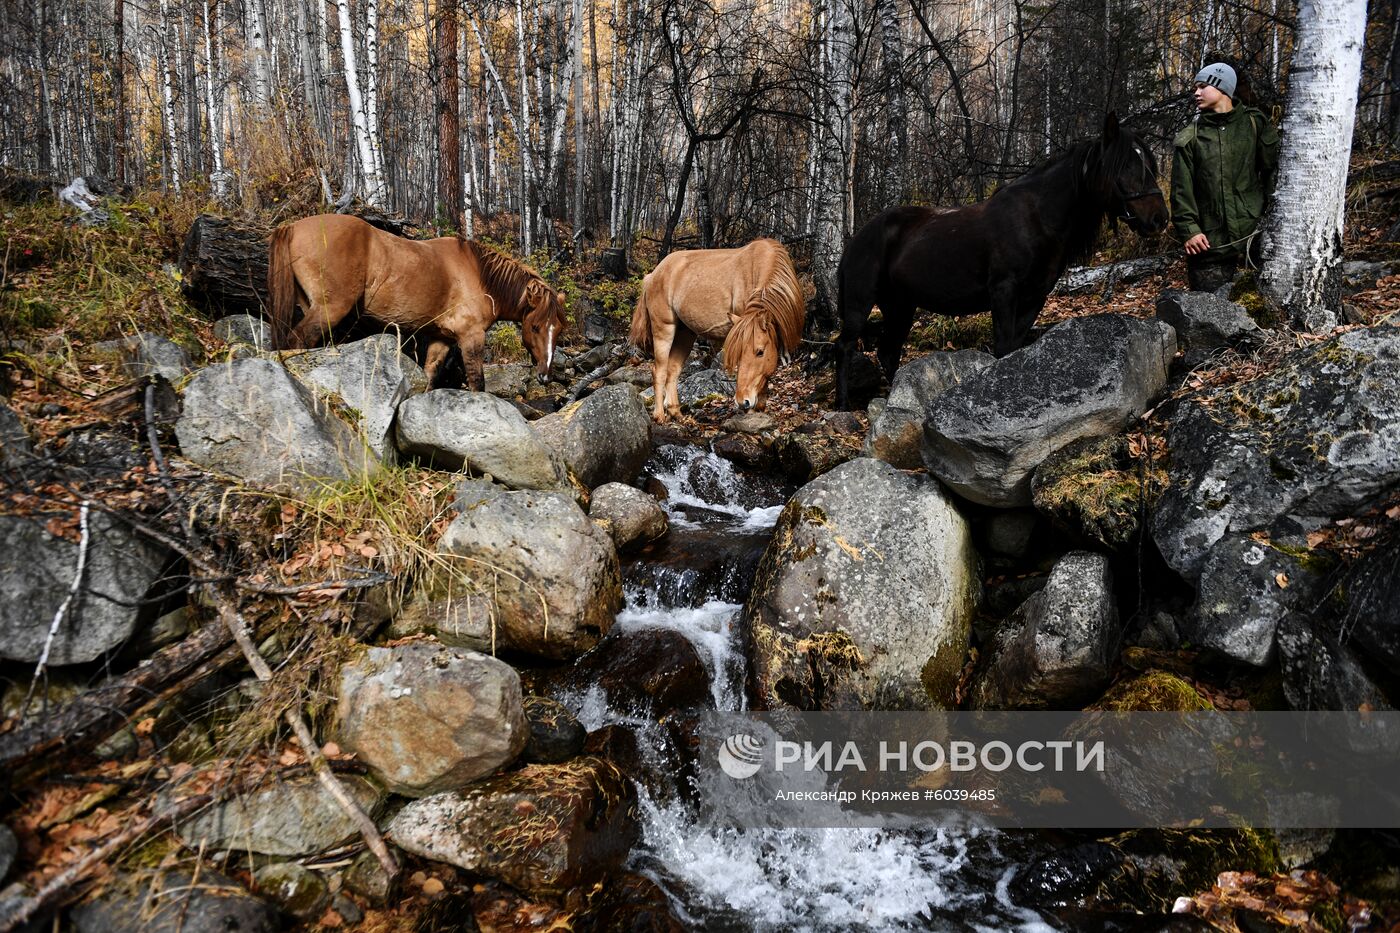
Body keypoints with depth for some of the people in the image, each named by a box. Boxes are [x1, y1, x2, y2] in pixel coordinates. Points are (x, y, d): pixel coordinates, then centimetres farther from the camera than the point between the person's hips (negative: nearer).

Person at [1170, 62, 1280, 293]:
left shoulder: (1254, 123, 7)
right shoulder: (1188, 139, 5)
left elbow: (1273, 168, 7)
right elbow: (1181, 189, 0)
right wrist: (1189, 229, -11)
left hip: (1255, 232, 0)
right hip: (1209, 242, 0)